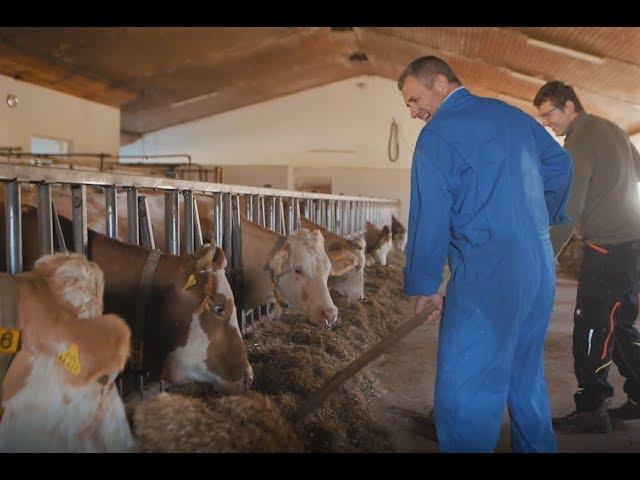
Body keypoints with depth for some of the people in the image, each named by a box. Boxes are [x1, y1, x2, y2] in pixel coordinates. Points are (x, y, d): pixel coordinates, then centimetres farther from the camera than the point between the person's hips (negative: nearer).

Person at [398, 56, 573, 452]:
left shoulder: (439, 134, -7)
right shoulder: (513, 115, 15)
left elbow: (430, 218, -9)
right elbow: (561, 163, 26)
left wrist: (424, 285, -1)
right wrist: (543, 219, 38)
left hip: (488, 275, -8)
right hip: (541, 270, 9)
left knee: (463, 401, -4)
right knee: (527, 383, 21)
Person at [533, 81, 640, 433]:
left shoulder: (579, 140, -12)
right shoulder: (611, 129, 16)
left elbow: (570, 208, -18)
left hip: (608, 246, -9)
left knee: (591, 329, -5)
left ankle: (592, 410, 1)